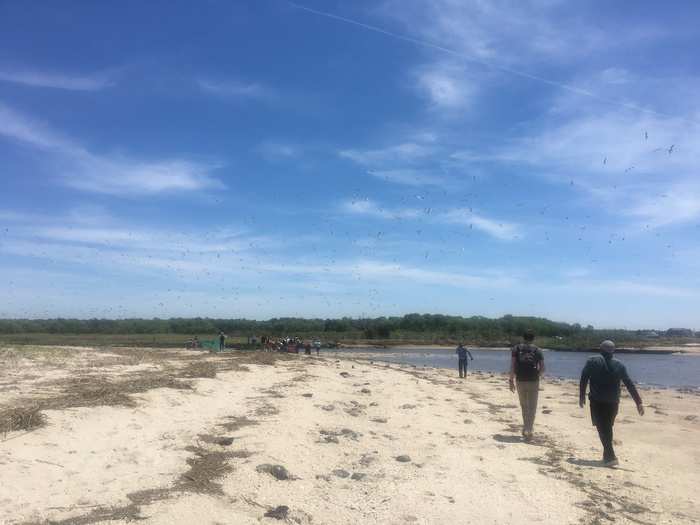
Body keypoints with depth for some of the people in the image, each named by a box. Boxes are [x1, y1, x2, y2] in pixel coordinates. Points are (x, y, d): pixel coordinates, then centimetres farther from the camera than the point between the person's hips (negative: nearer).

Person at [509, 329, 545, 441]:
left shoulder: (516, 349, 1)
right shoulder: (537, 351, 1)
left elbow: (512, 366, -7)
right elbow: (542, 369, -3)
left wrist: (511, 380, -3)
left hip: (520, 381, 1)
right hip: (533, 381, -1)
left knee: (524, 406, 19)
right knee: (532, 407, 5)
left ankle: (526, 428, 27)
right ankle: (528, 430, -4)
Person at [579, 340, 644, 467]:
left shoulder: (592, 362, -1)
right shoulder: (619, 365, 5)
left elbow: (583, 380, -4)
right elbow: (630, 385, 2)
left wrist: (582, 396, 4)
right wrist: (639, 402, 1)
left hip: (597, 401, -3)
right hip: (613, 402, 3)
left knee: (602, 428, -1)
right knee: (608, 428, 18)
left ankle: (611, 456, -12)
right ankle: (607, 455, 26)